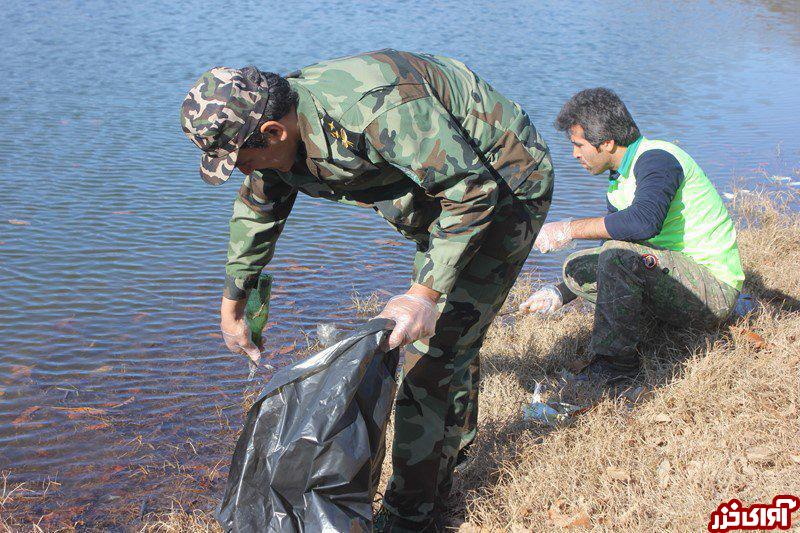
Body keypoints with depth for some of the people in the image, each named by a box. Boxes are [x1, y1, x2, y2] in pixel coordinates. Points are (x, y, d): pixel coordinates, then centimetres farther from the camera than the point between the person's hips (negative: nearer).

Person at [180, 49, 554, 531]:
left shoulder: (376, 104, -38)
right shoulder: (276, 128, -8)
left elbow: (473, 189, -33)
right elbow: (256, 212, 11)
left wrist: (427, 292, -36)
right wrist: (232, 304, 21)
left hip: (504, 188, -9)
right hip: (445, 187, 9)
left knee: (437, 349, -10)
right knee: (449, 337, 19)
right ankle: (448, 460, 37)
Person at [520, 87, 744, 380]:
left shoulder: (657, 158, -17)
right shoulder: (620, 179, 12)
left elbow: (645, 221, -38)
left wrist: (570, 229, -31)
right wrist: (562, 294, 18)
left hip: (716, 287, -10)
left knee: (618, 254, -31)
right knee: (578, 267, 6)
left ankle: (613, 367, -19)